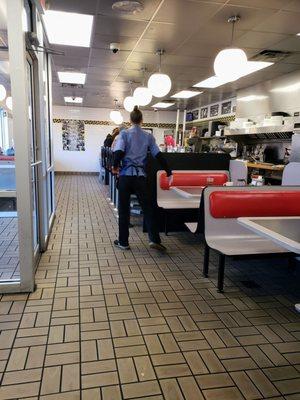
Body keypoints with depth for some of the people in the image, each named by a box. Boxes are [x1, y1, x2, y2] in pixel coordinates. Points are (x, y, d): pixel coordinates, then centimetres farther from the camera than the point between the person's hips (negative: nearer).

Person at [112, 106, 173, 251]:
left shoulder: (124, 134, -1)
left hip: (126, 175, -1)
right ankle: (154, 239, 0)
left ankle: (123, 242, 15)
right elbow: (158, 155, 3)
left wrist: (115, 166, 4)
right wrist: (169, 172, 10)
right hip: (140, 176, 2)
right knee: (147, 207, 8)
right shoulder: (148, 136, 6)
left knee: (124, 209, 8)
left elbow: (119, 152, -14)